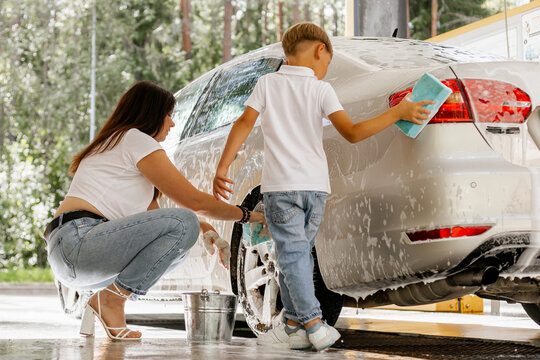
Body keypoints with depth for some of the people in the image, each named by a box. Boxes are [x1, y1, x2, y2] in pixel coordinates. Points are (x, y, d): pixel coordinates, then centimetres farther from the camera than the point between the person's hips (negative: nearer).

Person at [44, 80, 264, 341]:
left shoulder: (113, 143, 28)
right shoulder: (136, 139, -3)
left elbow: (154, 215, 31)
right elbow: (194, 201, -5)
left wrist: (208, 231, 21)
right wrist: (247, 215, 8)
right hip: (77, 242, -10)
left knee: (176, 244, 19)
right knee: (184, 224, -18)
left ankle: (102, 303, 5)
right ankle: (112, 300, -13)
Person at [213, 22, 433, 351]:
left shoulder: (268, 83, 5)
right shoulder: (320, 89, 3)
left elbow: (245, 123, -4)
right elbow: (352, 133, -6)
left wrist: (223, 168, -4)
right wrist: (397, 113, -1)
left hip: (282, 185, -2)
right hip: (316, 186, 2)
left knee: (292, 254, -5)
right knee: (300, 255, 13)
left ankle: (314, 326, -15)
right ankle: (294, 325, 13)